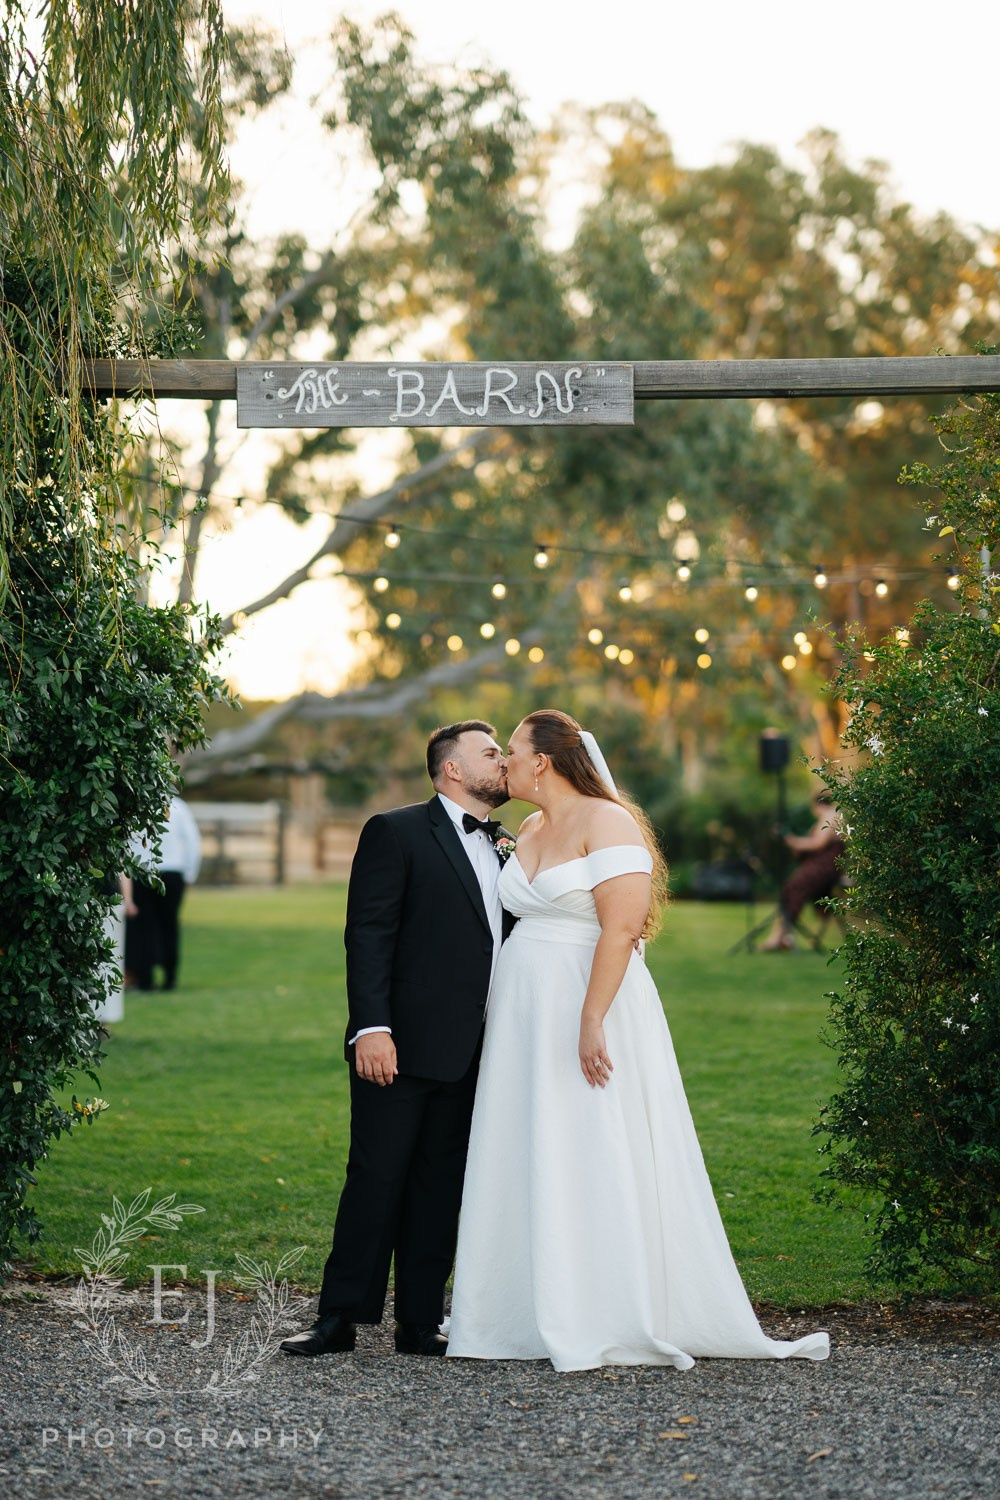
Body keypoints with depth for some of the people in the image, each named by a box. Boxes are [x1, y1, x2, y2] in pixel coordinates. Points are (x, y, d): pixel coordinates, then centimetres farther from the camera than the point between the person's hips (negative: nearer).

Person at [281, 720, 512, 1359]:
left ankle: (421, 1322, 14)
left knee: (440, 1187, 8)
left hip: (472, 1055, 6)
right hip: (402, 1044, -6)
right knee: (376, 1179, -3)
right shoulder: (396, 832, -2)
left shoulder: (507, 848, 17)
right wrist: (371, 1027, -19)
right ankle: (340, 1318, 4)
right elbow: (368, 935, -10)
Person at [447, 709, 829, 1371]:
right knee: (527, 1161, 7)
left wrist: (592, 1020, -26)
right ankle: (534, 1312, 13)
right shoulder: (529, 830, 15)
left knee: (595, 1161, -7)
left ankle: (616, 1322, -2)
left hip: (593, 1002, -8)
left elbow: (620, 929, -19)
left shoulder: (606, 823, -11)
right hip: (525, 1015, 8)